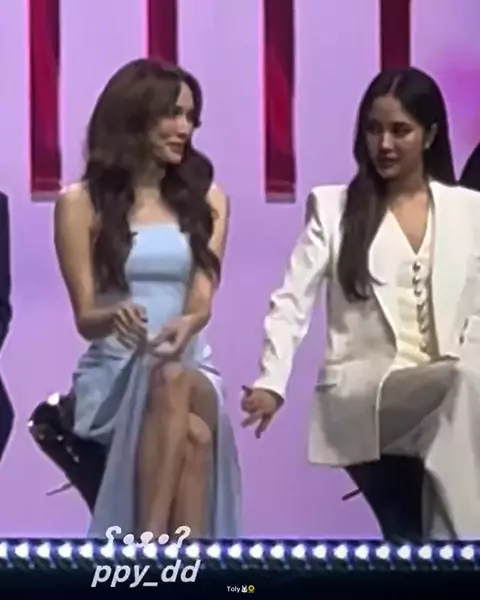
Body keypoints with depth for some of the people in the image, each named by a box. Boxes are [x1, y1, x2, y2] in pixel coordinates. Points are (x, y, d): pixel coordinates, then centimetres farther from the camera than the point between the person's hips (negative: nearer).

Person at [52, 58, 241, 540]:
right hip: (113, 374, -2)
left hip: (191, 368, 2)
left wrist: (187, 324, -27)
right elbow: (85, 317, -2)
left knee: (175, 385, -38)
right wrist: (115, 317, -28)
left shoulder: (205, 199, 12)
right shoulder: (81, 203, 3)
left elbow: (203, 298, -1)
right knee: (190, 433, -37)